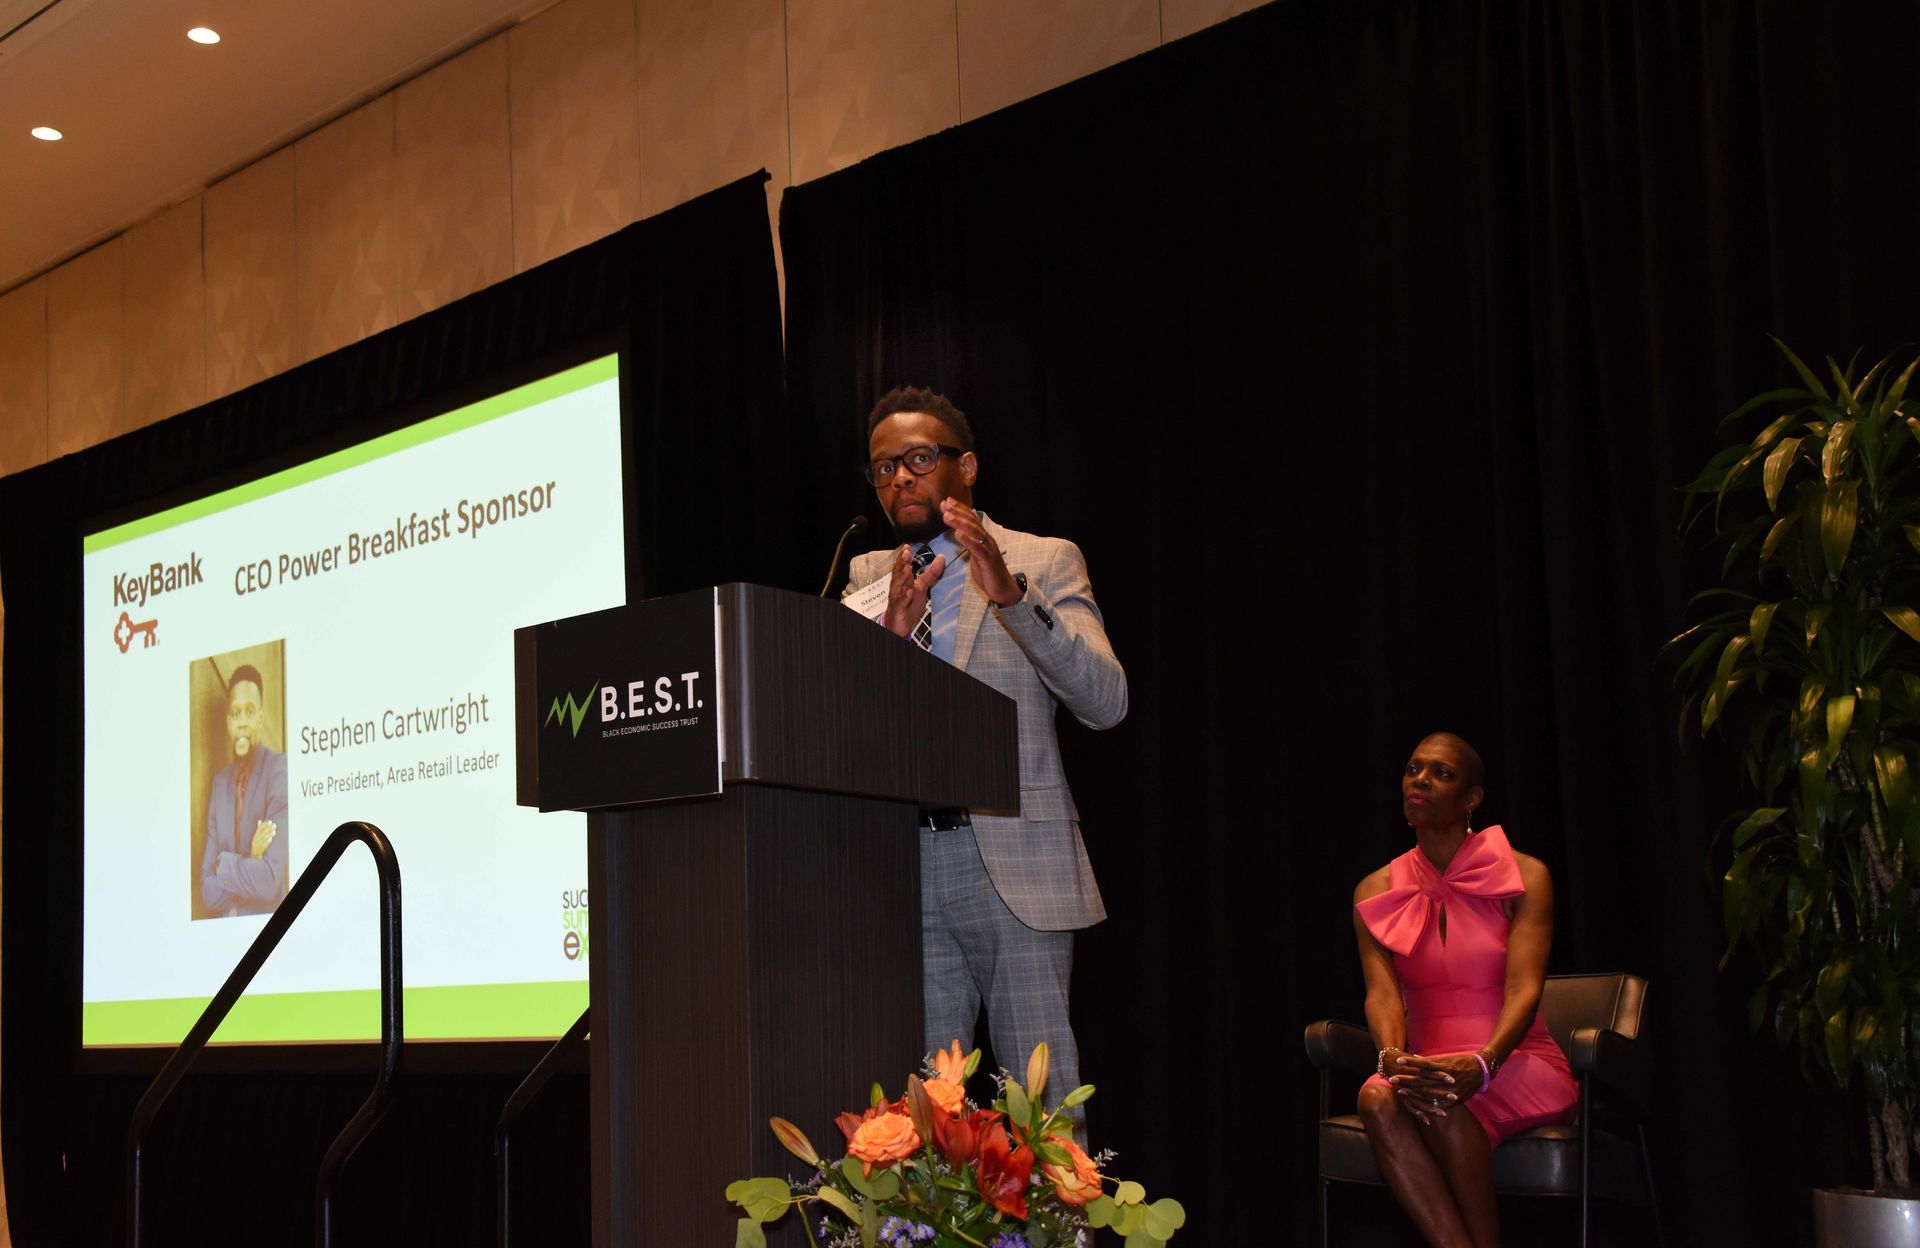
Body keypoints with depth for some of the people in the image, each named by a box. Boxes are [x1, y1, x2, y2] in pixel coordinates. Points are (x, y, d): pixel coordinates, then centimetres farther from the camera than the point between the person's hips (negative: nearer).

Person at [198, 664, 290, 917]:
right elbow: (207, 892, 4)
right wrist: (249, 863, -9)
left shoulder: (279, 769, -8)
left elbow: (270, 880, -14)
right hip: (227, 927, 3)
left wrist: (225, 864, -2)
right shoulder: (219, 784, 9)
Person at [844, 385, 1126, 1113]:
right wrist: (890, 635, -15)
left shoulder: (1043, 562, 6)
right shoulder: (869, 578, 17)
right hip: (899, 869, 3)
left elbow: (1106, 702, -9)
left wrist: (1012, 596, -21)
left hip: (1012, 865, -3)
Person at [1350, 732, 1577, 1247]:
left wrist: (1480, 1065, -35)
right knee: (1377, 1097, -31)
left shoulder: (1524, 877, -3)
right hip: (1428, 1066, 3)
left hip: (1517, 1067, -3)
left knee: (1445, 1098, -35)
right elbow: (1383, 992, -8)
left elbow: (1524, 989, -15)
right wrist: (1393, 1059, -32)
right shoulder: (1377, 891, 6)